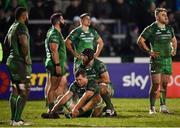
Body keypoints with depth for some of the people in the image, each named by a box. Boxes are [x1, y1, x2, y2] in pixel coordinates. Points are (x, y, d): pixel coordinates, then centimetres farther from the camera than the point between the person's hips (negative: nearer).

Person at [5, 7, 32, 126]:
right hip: (20, 62, -10)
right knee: (24, 92, -9)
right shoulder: (21, 27, -14)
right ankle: (17, 120, -14)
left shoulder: (12, 27, 15)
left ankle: (14, 118, 18)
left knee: (15, 91, 14)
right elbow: (24, 42, -27)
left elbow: (6, 42, 28)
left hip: (11, 60, 10)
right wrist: (27, 57, -17)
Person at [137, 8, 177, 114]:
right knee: (156, 84, -10)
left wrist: (174, 49, 13)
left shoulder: (169, 29, 12)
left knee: (165, 84, 7)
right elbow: (140, 41, -6)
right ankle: (152, 108, -3)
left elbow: (173, 40, 30)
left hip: (168, 60, 5)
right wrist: (149, 51, -12)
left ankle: (163, 105, 16)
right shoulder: (151, 29, -6)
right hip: (156, 60, -5)